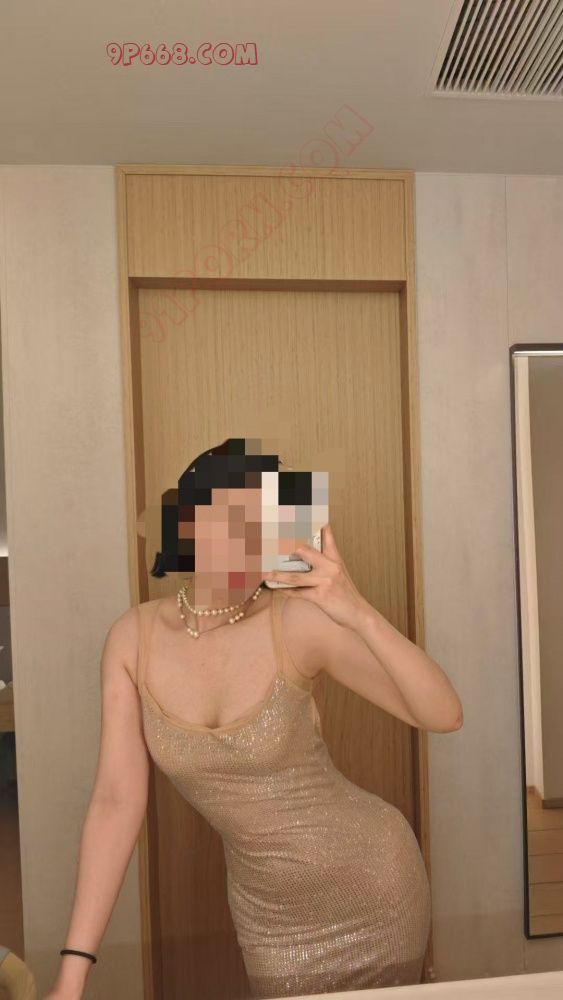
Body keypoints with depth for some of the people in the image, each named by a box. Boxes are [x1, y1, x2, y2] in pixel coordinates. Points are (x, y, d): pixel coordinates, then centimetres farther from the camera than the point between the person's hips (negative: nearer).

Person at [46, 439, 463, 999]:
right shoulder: (134, 637, -13)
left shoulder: (299, 621, -24)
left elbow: (445, 716, -23)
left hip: (368, 877, -2)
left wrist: (360, 614, -38)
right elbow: (117, 800, -10)